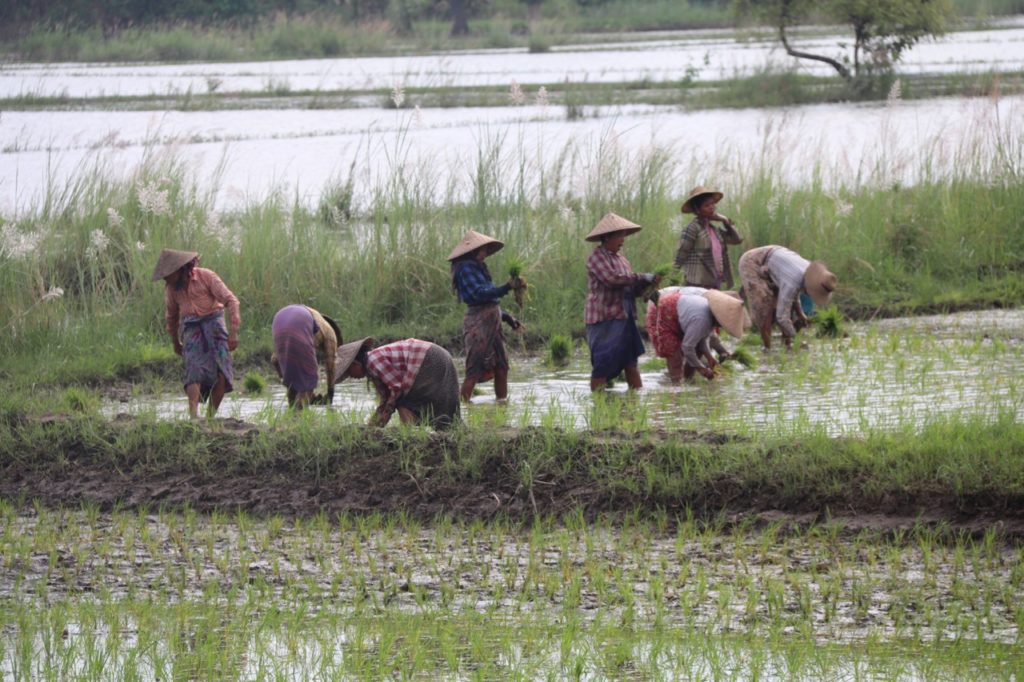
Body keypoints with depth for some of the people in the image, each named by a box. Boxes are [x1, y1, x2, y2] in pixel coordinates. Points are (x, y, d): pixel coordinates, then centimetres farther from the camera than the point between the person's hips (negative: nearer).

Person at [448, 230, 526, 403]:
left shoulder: (478, 268, 20)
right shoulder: (465, 269, -8)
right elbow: (479, 293, -21)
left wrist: (509, 319, 23)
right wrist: (507, 287, -27)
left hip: (491, 323, 10)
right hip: (478, 323, -10)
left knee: (501, 366, 8)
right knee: (475, 368, -14)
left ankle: (502, 399, 12)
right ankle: (462, 401, -14)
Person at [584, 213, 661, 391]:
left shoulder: (620, 258, 18)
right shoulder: (597, 257, -7)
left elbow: (631, 288, 20)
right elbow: (612, 278, -22)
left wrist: (648, 283, 0)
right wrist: (643, 278, -16)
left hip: (623, 316, 8)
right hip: (604, 317, -8)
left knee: (630, 362, 5)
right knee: (603, 364, -8)